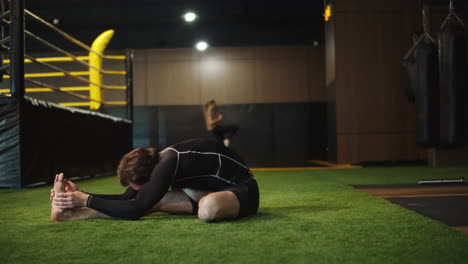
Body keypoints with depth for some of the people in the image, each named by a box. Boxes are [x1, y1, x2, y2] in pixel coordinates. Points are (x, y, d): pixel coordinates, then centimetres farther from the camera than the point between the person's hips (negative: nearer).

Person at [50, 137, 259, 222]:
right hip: (213, 189, 8)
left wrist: (86, 200, -20)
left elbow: (134, 210, -27)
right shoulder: (156, 162, -2)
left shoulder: (167, 164, -30)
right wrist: (82, 195, -3)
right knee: (153, 200, -9)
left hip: (242, 191, -8)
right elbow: (128, 200, 5)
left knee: (208, 207, -43)